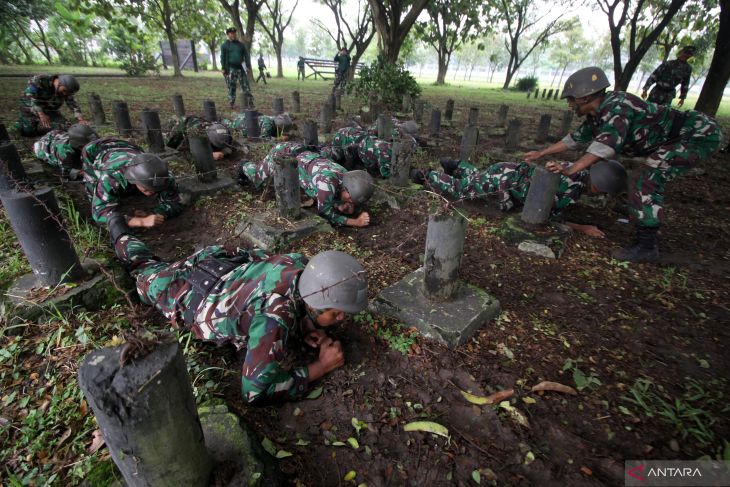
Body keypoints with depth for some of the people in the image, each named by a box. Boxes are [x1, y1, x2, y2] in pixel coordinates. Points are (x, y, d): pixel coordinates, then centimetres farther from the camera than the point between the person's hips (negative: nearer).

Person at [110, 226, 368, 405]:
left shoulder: (299, 265, -28)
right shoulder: (274, 318, -47)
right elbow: (255, 390, -40)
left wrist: (310, 329, -24)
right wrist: (322, 366, -35)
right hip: (184, 295, -2)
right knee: (146, 271, 28)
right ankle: (121, 235, 53)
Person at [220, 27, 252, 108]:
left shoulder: (241, 44, 14)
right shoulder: (225, 45, 6)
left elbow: (246, 55, 11)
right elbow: (223, 57, 1)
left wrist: (248, 66, 0)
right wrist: (223, 68, -8)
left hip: (241, 68, 2)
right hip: (231, 69, -2)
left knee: (246, 86, -2)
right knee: (231, 87, -2)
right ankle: (231, 103, 7)